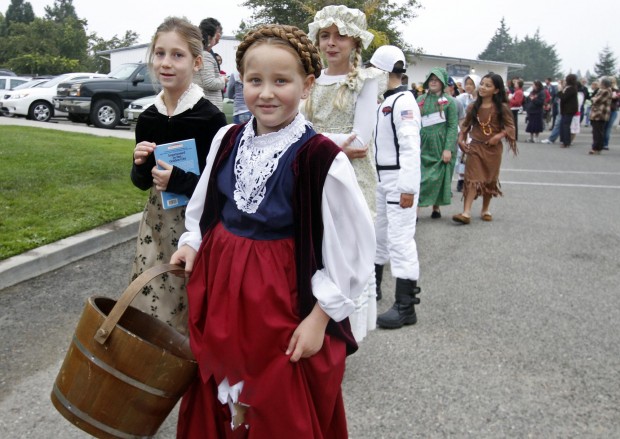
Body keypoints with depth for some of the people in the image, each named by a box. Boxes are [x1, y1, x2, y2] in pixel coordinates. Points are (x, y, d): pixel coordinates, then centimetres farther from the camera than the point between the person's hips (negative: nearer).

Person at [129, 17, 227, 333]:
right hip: (156, 221, 6)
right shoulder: (148, 118, 3)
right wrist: (141, 165, -9)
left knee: (188, 308, 0)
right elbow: (141, 182, 11)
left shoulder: (211, 119, -13)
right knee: (149, 302, 14)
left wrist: (178, 180, -22)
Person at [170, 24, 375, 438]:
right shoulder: (227, 140, 0)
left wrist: (320, 316, -13)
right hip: (220, 287, 6)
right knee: (216, 404, 22)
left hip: (282, 299, -5)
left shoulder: (321, 158, -19)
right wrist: (192, 243, 1)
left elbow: (352, 245, -15)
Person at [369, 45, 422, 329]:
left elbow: (410, 147, -22)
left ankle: (405, 306, -3)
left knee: (400, 238, -9)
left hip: (399, 179, -10)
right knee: (377, 232, 19)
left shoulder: (403, 101, -16)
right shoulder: (383, 100, 14)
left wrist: (408, 188, -26)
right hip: (379, 178, 10)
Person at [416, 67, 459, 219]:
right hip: (422, 145, 2)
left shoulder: (449, 101, 0)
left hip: (440, 147, -2)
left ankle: (436, 207, 18)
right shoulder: (420, 100, 9)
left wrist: (448, 149, -15)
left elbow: (453, 126, -7)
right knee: (419, 176, -4)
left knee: (438, 178, 5)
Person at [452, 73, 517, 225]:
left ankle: (485, 210, 27)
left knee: (490, 179, 11)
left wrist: (499, 135, -20)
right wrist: (461, 139, -2)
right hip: (475, 146, 1)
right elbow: (465, 125, 11)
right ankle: (466, 212, -14)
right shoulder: (473, 107, 2)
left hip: (493, 148, 0)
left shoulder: (501, 108, -6)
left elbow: (510, 126, -3)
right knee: (472, 178, -8)